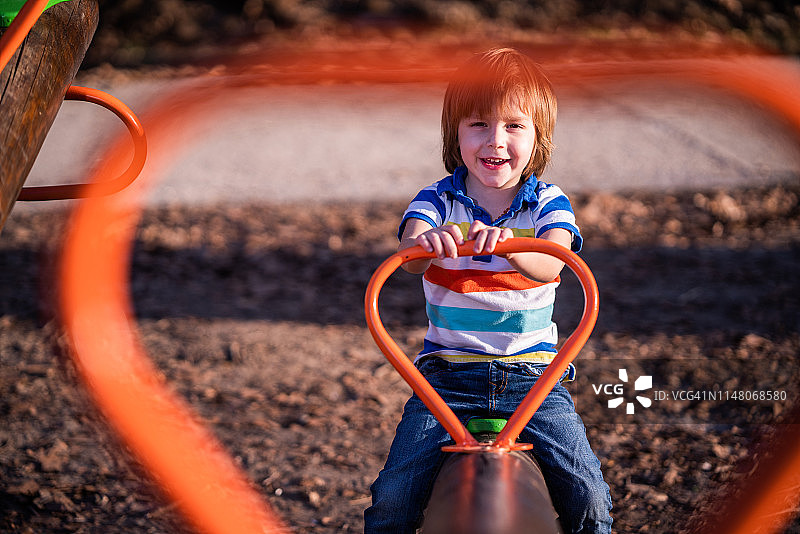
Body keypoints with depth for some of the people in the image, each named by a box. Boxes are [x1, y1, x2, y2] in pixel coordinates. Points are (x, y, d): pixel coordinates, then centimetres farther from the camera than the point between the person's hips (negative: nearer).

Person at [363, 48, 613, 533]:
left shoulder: (548, 203, 0)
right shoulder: (438, 201, 1)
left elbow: (550, 265, -21)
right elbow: (409, 257, -20)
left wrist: (506, 244, -43)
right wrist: (424, 242, -46)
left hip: (532, 375, 0)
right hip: (449, 374, 0)